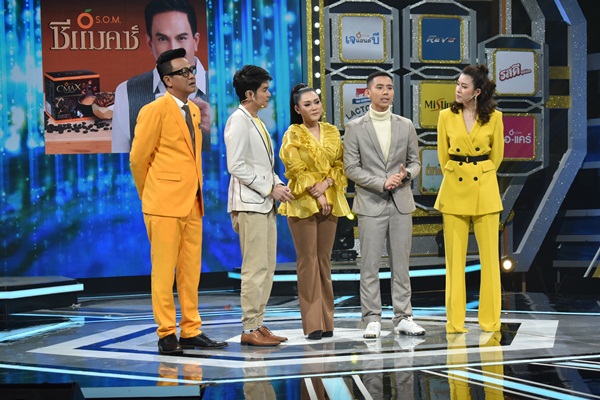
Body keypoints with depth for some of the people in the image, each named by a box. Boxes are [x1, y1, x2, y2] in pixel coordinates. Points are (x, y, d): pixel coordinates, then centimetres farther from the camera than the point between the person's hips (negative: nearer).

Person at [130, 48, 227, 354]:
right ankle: (166, 335, 5)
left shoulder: (194, 111, 14)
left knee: (190, 271, 9)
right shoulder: (155, 110, -8)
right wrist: (151, 197, 4)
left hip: (192, 203, 7)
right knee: (164, 272, -1)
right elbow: (138, 159, -5)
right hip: (165, 203, -7)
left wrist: (196, 192, 16)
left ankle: (191, 331, 15)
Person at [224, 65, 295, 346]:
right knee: (255, 268, -9)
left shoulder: (256, 122, 19)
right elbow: (236, 166, -17)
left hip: (266, 203, 10)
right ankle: (249, 329, -5)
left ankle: (258, 324, 14)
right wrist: (270, 189, -15)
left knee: (266, 268, 9)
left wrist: (279, 185, 7)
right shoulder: (238, 121, -10)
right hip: (249, 204, -10)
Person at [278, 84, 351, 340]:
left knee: (325, 259, 5)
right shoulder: (293, 135, 0)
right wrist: (317, 195, -12)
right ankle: (312, 323, -4)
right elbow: (296, 170, -7)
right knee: (308, 259, -5)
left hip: (330, 201, 4)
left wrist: (326, 183, -10)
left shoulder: (332, 132, 13)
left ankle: (327, 321, 9)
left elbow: (340, 165, 8)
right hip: (303, 202, -4)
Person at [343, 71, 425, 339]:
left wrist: (406, 174, -11)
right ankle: (372, 320, 5)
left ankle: (403, 318, 11)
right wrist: (382, 183, -14)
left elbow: (415, 162, 12)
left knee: (401, 263, 5)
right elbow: (351, 168, -4)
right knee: (370, 264, -1)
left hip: (401, 204, 3)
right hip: (370, 204, -2)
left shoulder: (406, 126, 10)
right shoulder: (355, 128, 1)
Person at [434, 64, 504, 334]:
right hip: (454, 188, 1)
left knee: (489, 254, 1)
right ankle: (455, 321, 9)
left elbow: (496, 155, 9)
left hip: (484, 188, -1)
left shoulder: (494, 118, -2)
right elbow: (443, 155, 10)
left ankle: (490, 319, 10)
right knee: (455, 256, 3)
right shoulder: (446, 116, 1)